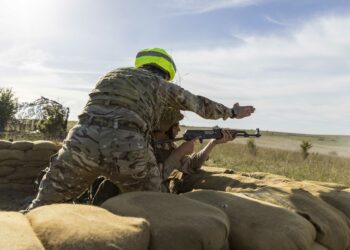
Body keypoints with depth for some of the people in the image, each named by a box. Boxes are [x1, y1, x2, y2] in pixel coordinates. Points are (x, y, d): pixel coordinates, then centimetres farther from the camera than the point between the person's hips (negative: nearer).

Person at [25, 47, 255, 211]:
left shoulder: (112, 74, 29)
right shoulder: (161, 85, 21)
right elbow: (201, 104, 31)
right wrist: (232, 112, 48)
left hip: (83, 141, 3)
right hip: (129, 149, -3)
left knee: (44, 206, 17)